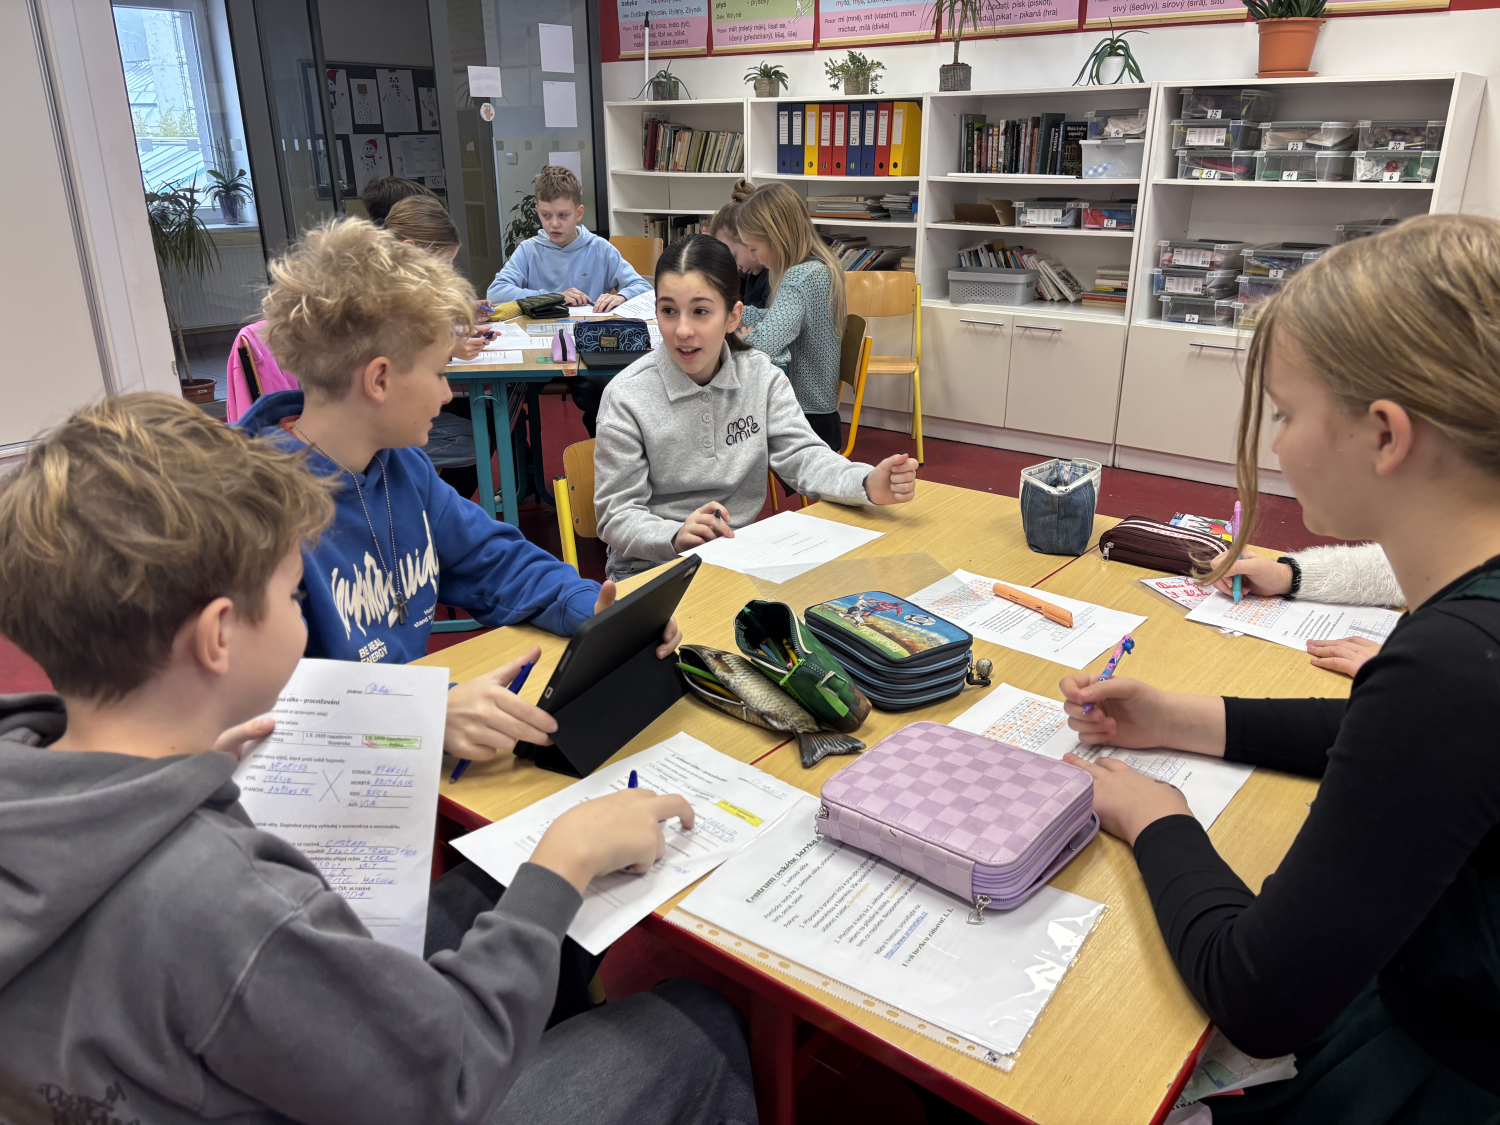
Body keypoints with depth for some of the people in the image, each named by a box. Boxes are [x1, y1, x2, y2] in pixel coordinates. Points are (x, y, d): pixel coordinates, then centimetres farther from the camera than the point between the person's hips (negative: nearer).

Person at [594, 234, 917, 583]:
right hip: (652, 566, -3)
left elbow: (801, 456, -4)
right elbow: (617, 516, -11)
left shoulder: (762, 377, 1)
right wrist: (676, 536, -32)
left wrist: (868, 485, -24)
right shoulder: (626, 396, -12)